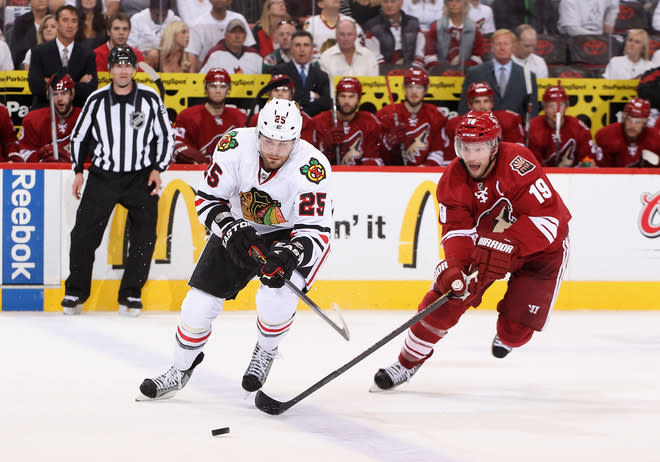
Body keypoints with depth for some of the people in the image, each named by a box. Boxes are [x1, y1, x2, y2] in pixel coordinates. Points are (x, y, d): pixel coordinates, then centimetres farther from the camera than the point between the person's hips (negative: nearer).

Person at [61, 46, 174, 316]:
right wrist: (79, 171, 6)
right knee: (84, 233, -5)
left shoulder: (150, 98, -3)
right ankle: (75, 293, 7)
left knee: (144, 236, -9)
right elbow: (78, 137, 11)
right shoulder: (97, 100, -1)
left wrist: (157, 168, -3)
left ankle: (131, 294, 3)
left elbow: (166, 136, 5)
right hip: (102, 175, 1)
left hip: (141, 176, 0)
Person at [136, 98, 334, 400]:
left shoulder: (312, 168, -32)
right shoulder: (236, 146, -24)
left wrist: (288, 256, -49)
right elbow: (208, 199, -13)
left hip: (291, 234, -3)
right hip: (241, 227, 3)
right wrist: (233, 231, -30)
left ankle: (266, 351, 6)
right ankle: (181, 370, 24)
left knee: (276, 298, -28)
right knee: (200, 302, -2)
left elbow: (316, 233, -31)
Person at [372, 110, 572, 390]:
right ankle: (408, 361, 6)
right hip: (486, 240, 4)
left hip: (541, 244, -3)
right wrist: (454, 267, -37)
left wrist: (507, 244, -41)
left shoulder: (518, 164, -32)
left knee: (517, 329, -9)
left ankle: (507, 337, 30)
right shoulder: (452, 179, -16)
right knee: (445, 296, -12)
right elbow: (457, 231, -18)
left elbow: (548, 219, -34)